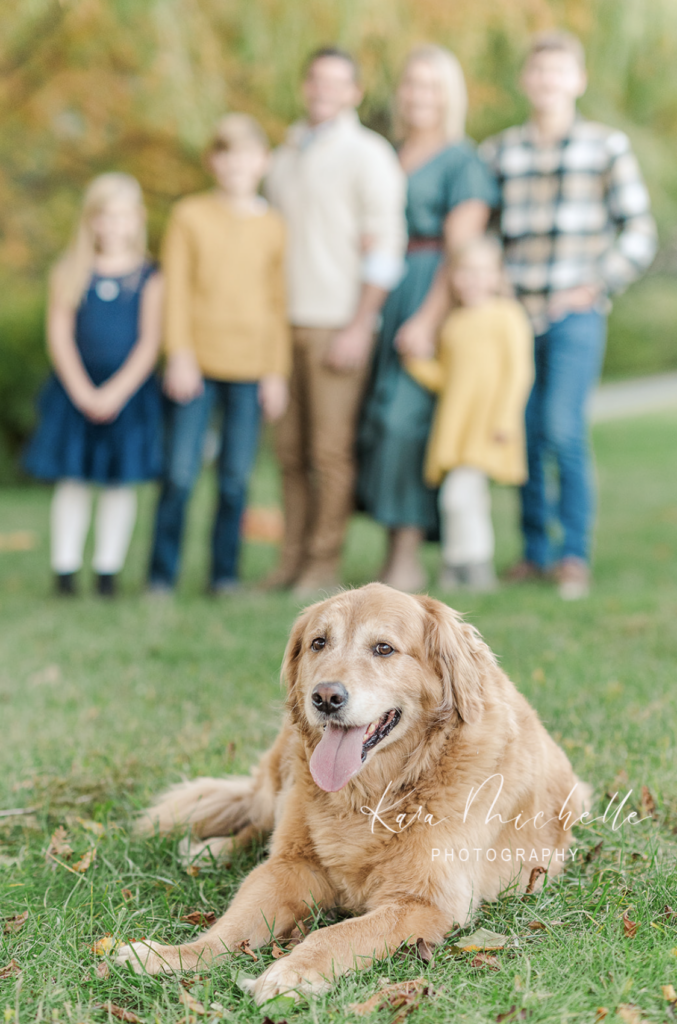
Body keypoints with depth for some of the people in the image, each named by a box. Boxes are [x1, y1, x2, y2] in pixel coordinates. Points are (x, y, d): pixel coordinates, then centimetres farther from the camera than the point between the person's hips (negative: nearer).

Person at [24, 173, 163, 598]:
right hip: (76, 387, 1)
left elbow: (149, 342, -6)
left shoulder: (148, 277, -2)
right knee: (73, 478, 3)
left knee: (120, 480, 4)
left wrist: (116, 392, -15)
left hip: (129, 388, -1)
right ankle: (66, 567, 10)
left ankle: (109, 569, 13)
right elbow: (59, 334, -1)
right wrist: (81, 391, -11)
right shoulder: (69, 272, 1)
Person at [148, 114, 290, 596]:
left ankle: (225, 573, 16)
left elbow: (279, 303, 8)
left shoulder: (272, 226, 6)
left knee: (236, 477, 4)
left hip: (250, 368, 1)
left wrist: (277, 371, 4)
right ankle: (162, 574, 8)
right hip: (197, 363, -1)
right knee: (180, 473, -4)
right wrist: (180, 355, -7)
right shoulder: (190, 215, 4)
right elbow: (175, 289, 1)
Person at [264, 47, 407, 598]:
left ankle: (325, 566, 2)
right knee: (290, 449, 5)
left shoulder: (368, 155, -2)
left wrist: (359, 327, -15)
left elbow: (384, 247, -8)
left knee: (331, 448, -5)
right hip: (284, 323, 6)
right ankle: (292, 560, 11)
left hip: (337, 324, -6)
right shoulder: (284, 158, 18)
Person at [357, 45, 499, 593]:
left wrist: (427, 320, -22)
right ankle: (395, 552, 11)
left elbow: (462, 250, -12)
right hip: (385, 303, 7)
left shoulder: (463, 162, -4)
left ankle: (410, 560, -7)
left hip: (435, 301, -7)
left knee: (407, 418, -13)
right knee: (383, 422, 4)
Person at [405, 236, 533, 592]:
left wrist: (504, 418, -14)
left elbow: (519, 371, -7)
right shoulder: (452, 323, 17)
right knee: (470, 496, 9)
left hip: (485, 428, -6)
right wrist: (417, 364, 2)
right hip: (454, 426, 6)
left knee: (460, 491, -17)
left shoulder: (507, 315, -1)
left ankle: (474, 566, -9)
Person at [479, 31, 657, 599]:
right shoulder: (497, 152, 10)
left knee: (564, 430, -15)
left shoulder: (607, 146, 3)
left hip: (576, 314, -3)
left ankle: (575, 556, -6)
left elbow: (639, 234, 3)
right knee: (524, 435, 4)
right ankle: (536, 551, 16)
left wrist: (595, 287, -5)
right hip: (515, 312, 3)